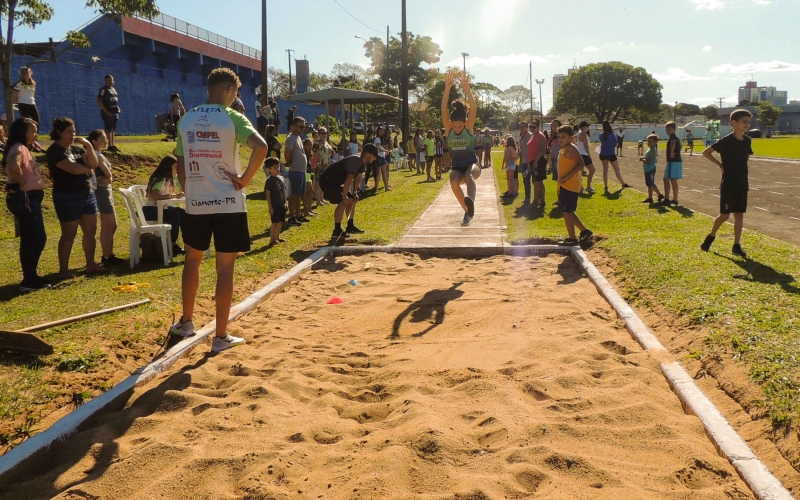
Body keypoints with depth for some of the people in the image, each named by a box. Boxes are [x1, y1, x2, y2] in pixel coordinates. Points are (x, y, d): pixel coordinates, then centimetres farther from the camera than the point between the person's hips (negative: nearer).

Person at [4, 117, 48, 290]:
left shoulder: (23, 148, 17)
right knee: (37, 238, -6)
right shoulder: (18, 148, -15)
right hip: (24, 198, -10)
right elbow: (13, 166, -35)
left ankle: (31, 277, 23)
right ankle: (29, 280, 0)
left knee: (31, 239, 15)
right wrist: (21, 182, -21)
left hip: (30, 198, 10)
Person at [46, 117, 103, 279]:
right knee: (69, 235, -3)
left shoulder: (76, 148, 12)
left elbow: (93, 164, 1)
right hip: (67, 197, -8)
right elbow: (74, 169, -22)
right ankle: (63, 269, 6)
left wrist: (88, 145, -9)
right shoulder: (55, 151, -11)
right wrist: (88, 169, -3)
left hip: (87, 193, 8)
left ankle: (90, 264, 23)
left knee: (91, 231, 11)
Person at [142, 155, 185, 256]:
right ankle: (173, 245, -19)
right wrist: (174, 196, -34)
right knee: (175, 215, -29)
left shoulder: (171, 179, 7)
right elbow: (154, 196, -35)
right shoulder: (159, 179, -19)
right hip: (150, 209, -8)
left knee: (183, 213, -16)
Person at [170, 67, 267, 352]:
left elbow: (180, 165, 11)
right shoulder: (232, 118, -9)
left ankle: (186, 322, 34)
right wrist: (245, 179, -14)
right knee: (225, 268, 2)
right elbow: (261, 147, -26)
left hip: (196, 204, 4)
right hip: (228, 204, -4)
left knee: (193, 259, 23)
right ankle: (221, 337, 9)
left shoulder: (186, 120, 6)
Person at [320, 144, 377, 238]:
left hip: (336, 182, 11)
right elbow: (349, 179, -39)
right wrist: (344, 196, -39)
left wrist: (354, 193, 11)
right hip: (327, 181, -11)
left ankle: (350, 227, 26)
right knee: (343, 202, -25)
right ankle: (337, 231, -21)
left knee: (352, 200, 16)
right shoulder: (355, 161, -27)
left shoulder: (361, 163, 5)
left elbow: (358, 177, 19)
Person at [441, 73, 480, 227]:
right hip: (457, 167, 2)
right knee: (453, 181, -32)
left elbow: (473, 109, -23)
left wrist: (467, 89, -34)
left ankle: (470, 201, -65)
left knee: (469, 175, -38)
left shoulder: (469, 127, -7)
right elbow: (443, 110, -19)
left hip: (472, 164, -2)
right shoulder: (448, 128, -4)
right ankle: (468, 211, -17)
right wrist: (447, 89, -30)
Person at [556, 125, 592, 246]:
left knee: (566, 212, -6)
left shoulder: (571, 149, -15)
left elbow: (580, 164, -25)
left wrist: (567, 177, -27)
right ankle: (584, 231, 26)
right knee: (568, 212, 17)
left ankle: (572, 238, 2)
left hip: (570, 186, -10)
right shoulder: (564, 150, 15)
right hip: (565, 186, 10)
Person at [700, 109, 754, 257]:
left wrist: (741, 167, 9)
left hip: (742, 184, 6)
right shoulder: (726, 141, -13)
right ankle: (711, 237, 20)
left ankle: (737, 246, 11)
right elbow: (705, 152, -9)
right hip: (728, 184, -6)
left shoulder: (747, 141, 6)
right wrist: (720, 164, -9)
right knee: (725, 215, -3)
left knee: (739, 215, 6)